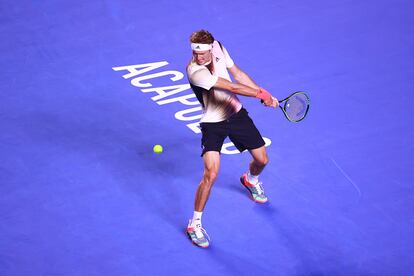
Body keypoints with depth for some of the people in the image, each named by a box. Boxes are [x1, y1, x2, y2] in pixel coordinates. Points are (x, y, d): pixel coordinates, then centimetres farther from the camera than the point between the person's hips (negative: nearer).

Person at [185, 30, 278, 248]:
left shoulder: (218, 48, -10)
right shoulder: (195, 71, -32)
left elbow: (237, 74, 5)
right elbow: (232, 87, -33)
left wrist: (264, 93, 3)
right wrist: (261, 94, -27)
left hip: (236, 114, 6)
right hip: (213, 123, -6)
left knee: (262, 160, 15)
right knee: (211, 174, -21)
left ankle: (250, 180, 54)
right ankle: (195, 224, -2)